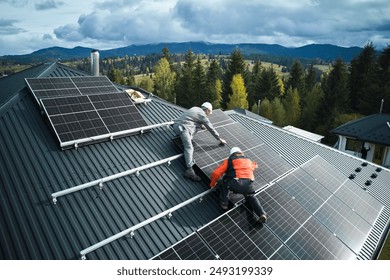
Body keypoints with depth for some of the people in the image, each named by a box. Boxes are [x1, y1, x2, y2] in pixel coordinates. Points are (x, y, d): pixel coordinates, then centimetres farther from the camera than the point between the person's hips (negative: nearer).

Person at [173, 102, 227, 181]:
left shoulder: (196, 109, 23)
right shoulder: (202, 115, 1)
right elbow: (211, 128, 5)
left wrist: (202, 126, 43)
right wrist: (220, 139, 13)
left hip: (176, 125, 9)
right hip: (182, 127, -9)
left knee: (198, 125, 23)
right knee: (189, 147, -22)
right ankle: (189, 170, -34)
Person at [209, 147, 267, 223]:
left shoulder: (228, 160, 18)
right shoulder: (248, 160, 30)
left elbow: (216, 173, 13)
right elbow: (255, 165, 54)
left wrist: (212, 184, 29)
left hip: (235, 183, -3)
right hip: (248, 183, 3)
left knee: (223, 183, 26)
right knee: (251, 197, 29)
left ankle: (224, 203, 15)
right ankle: (262, 214, 10)